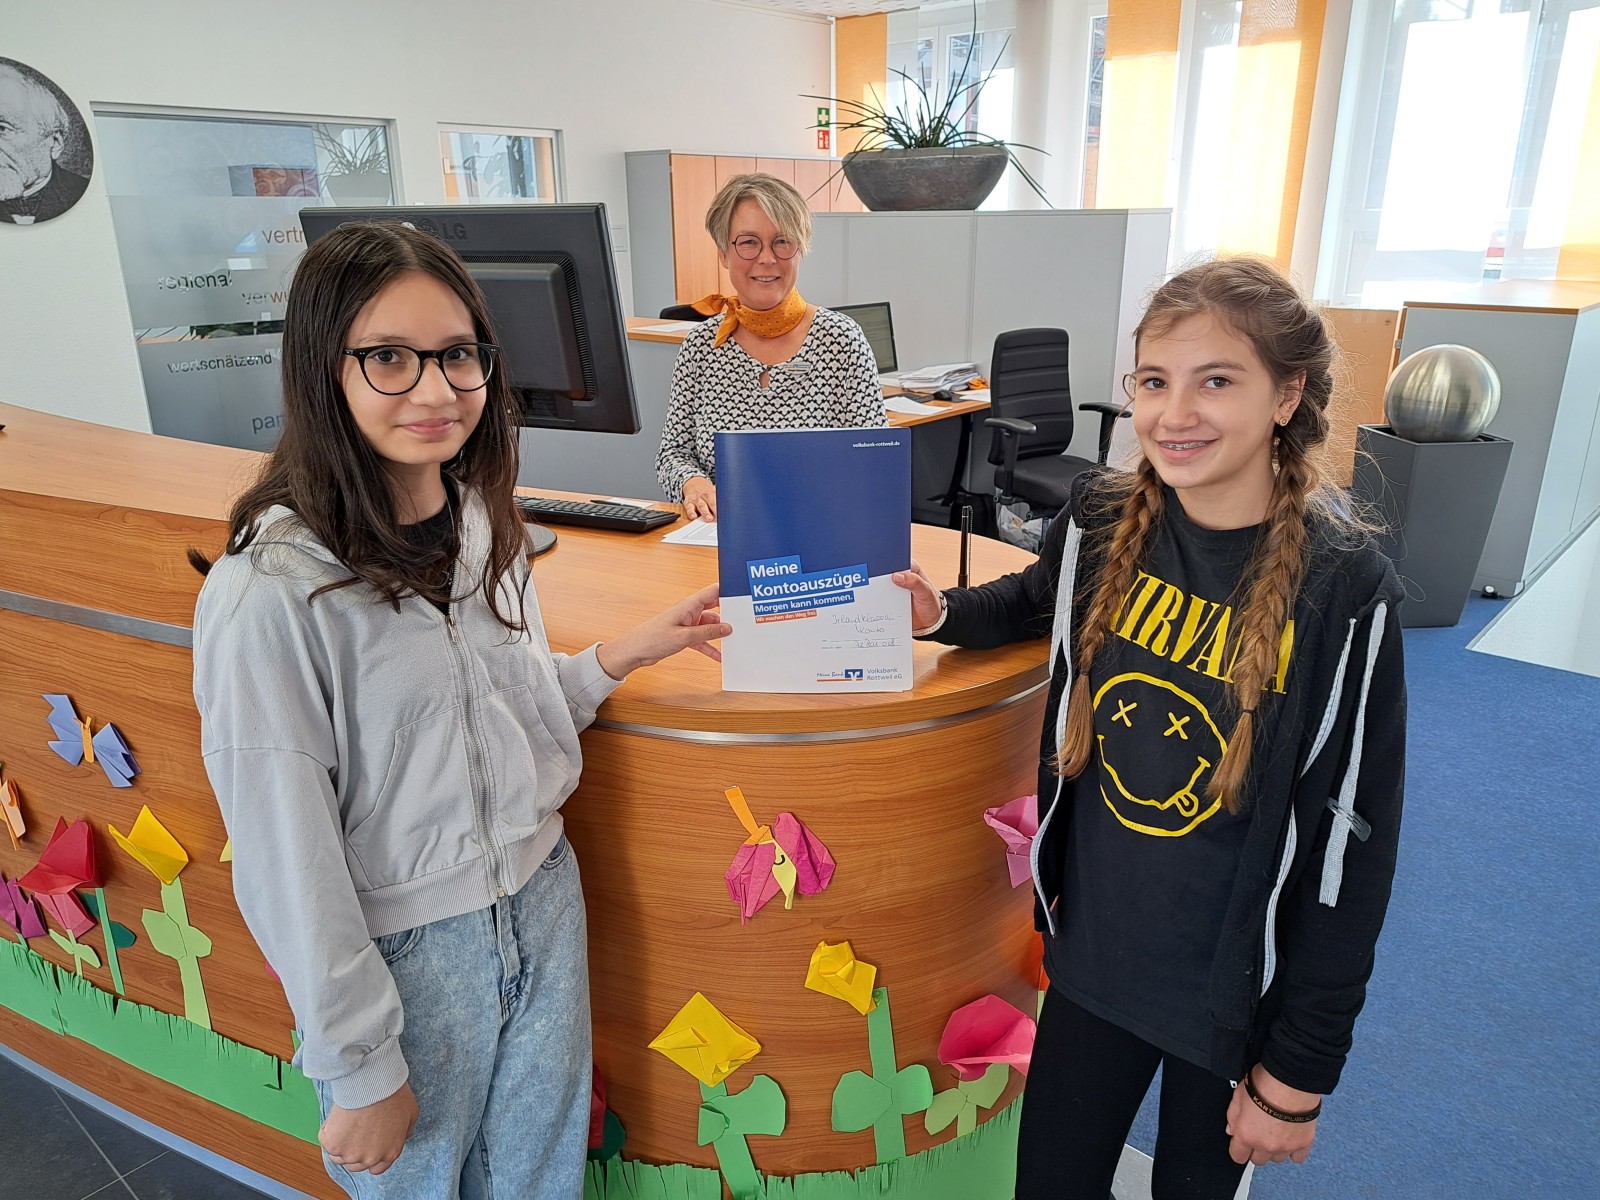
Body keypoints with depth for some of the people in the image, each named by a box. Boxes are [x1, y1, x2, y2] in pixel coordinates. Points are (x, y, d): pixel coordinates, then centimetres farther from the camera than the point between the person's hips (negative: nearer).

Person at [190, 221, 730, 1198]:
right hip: (407, 950, -5)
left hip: (544, 903, 5)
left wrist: (620, 658, -2)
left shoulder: (486, 521, -2)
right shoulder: (271, 591, -22)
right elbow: (286, 858, -17)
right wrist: (360, 1070, -11)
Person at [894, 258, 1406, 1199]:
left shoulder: (1341, 591, -19)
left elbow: (1351, 842, -14)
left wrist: (1298, 1070, -8)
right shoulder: (1103, 521, -9)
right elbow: (1041, 602, 15)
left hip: (1239, 988, -2)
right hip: (1094, 952, 3)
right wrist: (941, 614, -5)